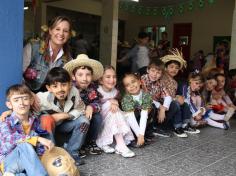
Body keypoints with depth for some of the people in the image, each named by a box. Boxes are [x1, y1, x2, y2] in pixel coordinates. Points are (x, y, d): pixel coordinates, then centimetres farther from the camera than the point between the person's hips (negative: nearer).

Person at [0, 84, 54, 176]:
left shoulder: (35, 120, 3)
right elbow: (11, 139, -32)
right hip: (9, 163, -2)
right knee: (24, 145, -34)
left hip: (29, 162, 3)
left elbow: (41, 147, 8)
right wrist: (38, 139, -42)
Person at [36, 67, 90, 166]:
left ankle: (71, 152, -5)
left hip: (63, 124, 3)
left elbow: (80, 110, -16)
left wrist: (64, 115, -27)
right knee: (47, 119, -35)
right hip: (47, 125, -3)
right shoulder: (42, 98, -34)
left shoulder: (74, 92, -27)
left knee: (84, 121, -17)